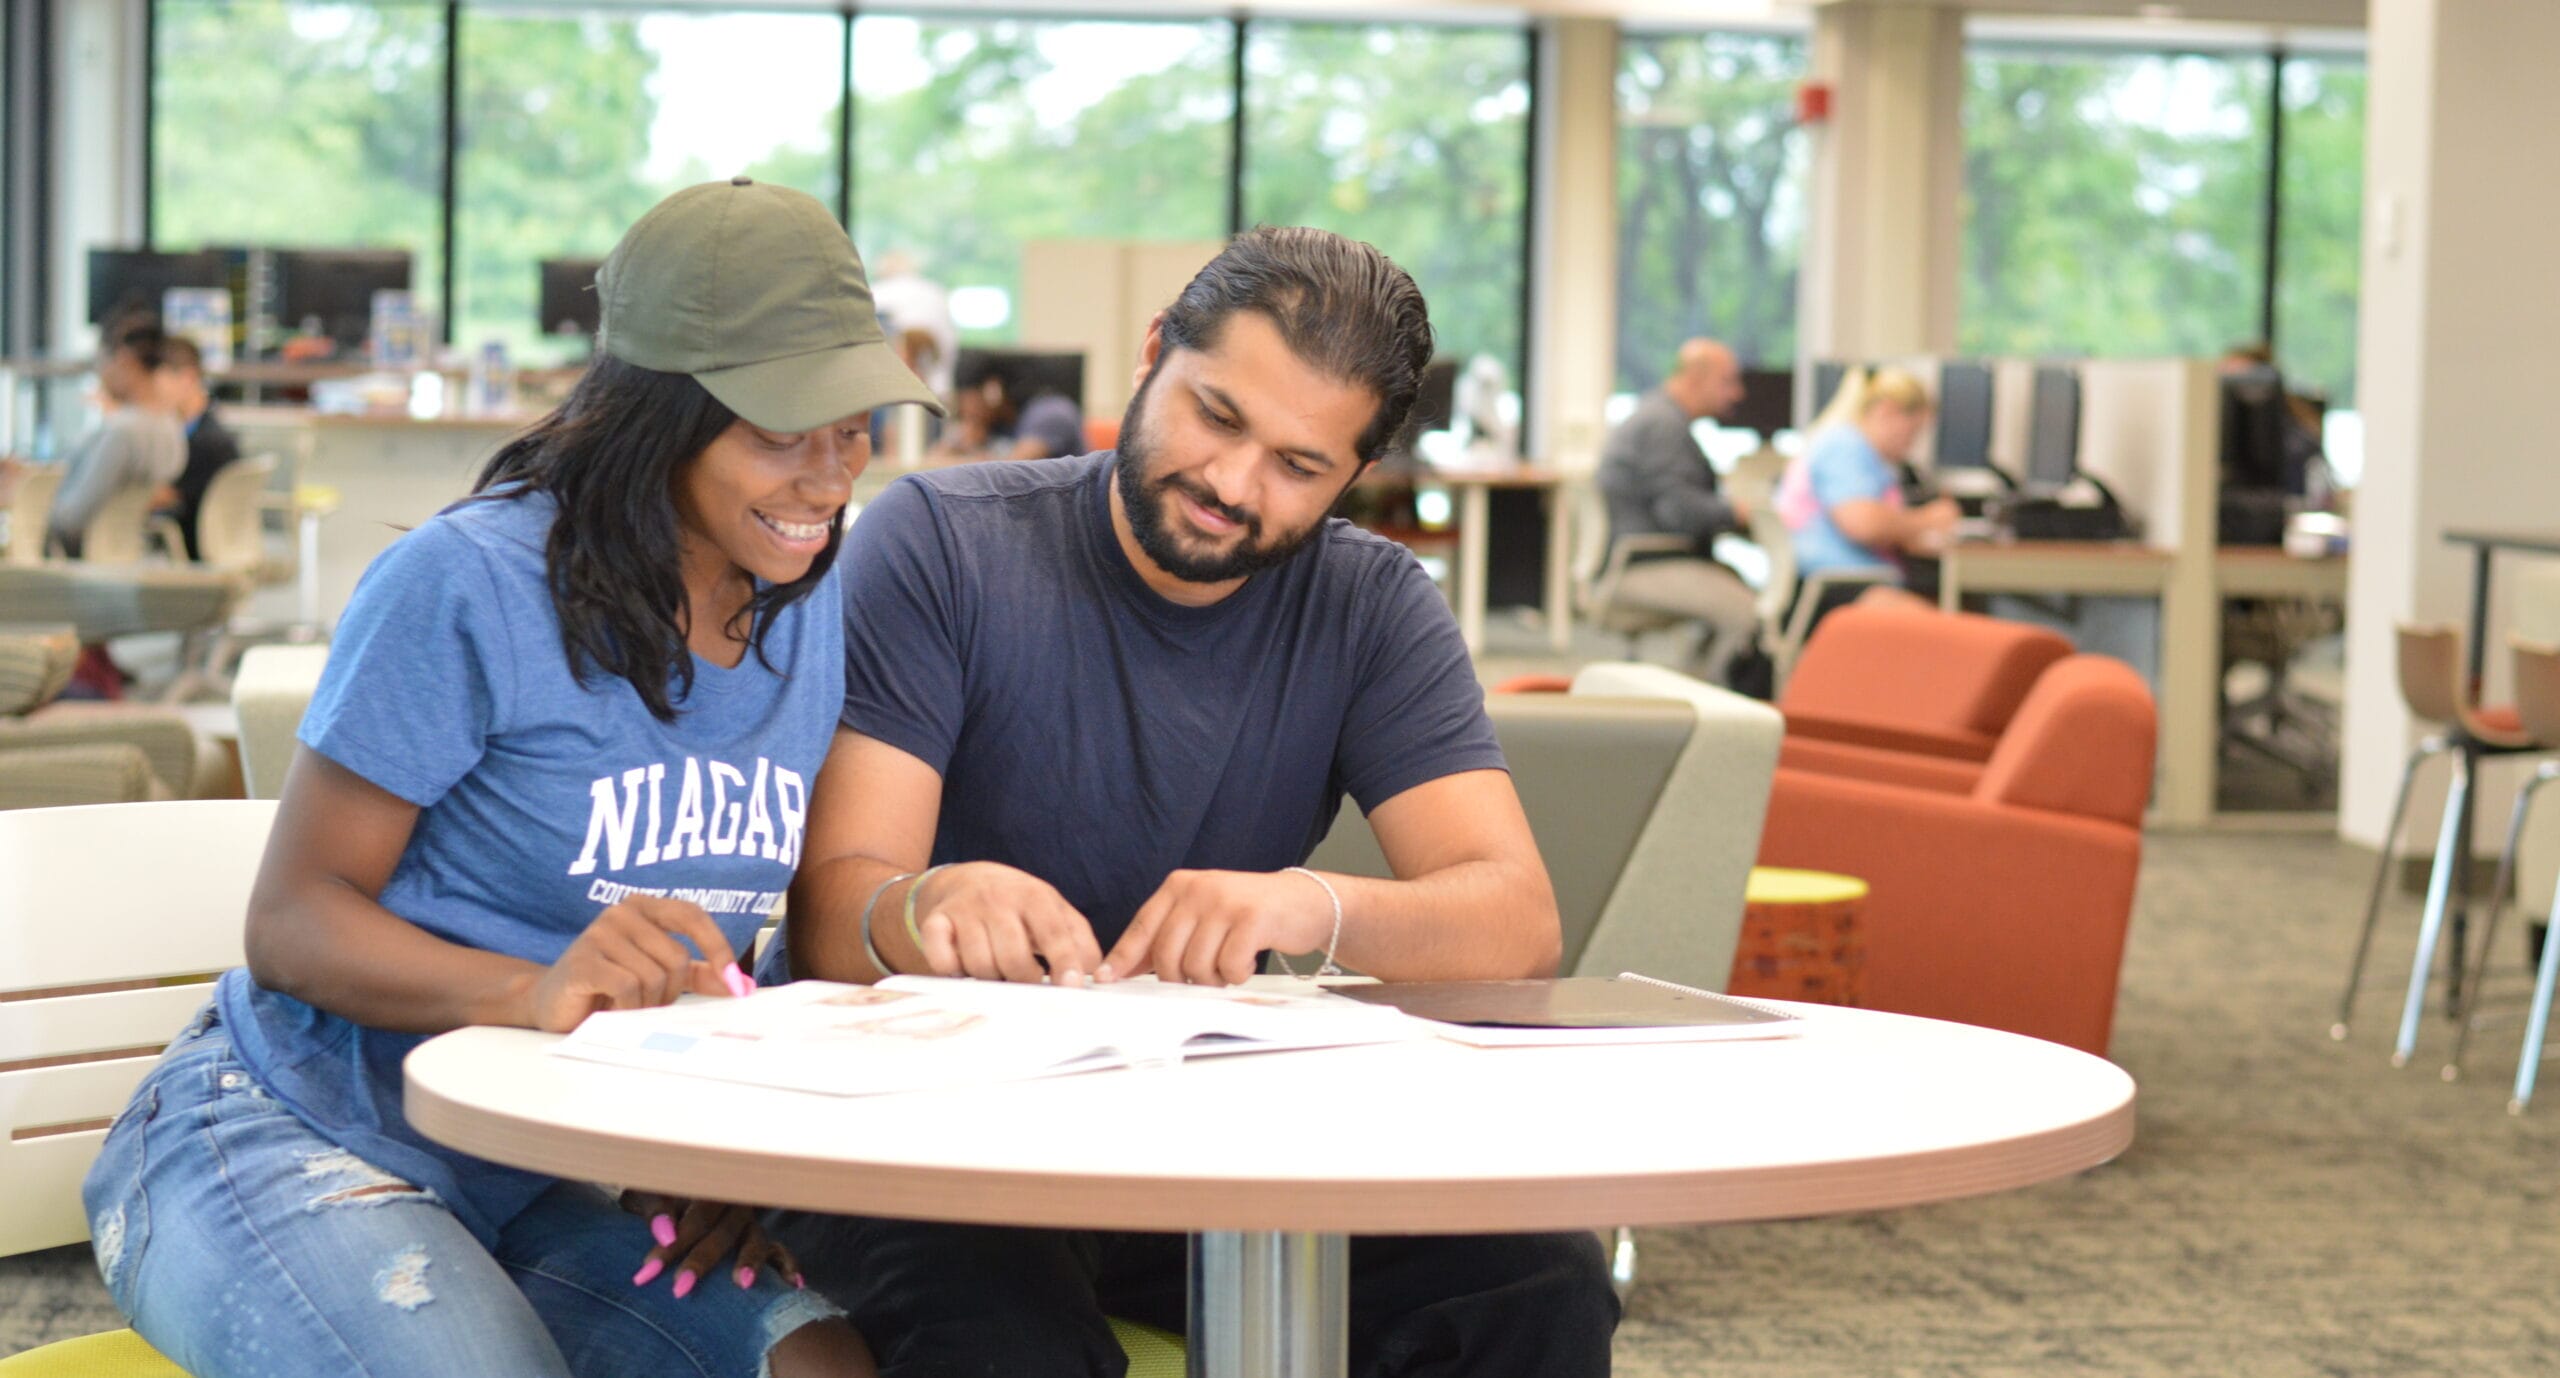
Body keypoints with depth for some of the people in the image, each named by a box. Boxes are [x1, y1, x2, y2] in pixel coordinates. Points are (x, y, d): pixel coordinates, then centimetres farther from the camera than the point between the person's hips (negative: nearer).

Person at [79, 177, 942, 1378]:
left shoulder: (811, 613, 5)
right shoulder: (466, 584, -15)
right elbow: (291, 921, -13)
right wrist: (533, 991, -32)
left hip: (545, 1194, 5)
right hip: (287, 1138, -5)